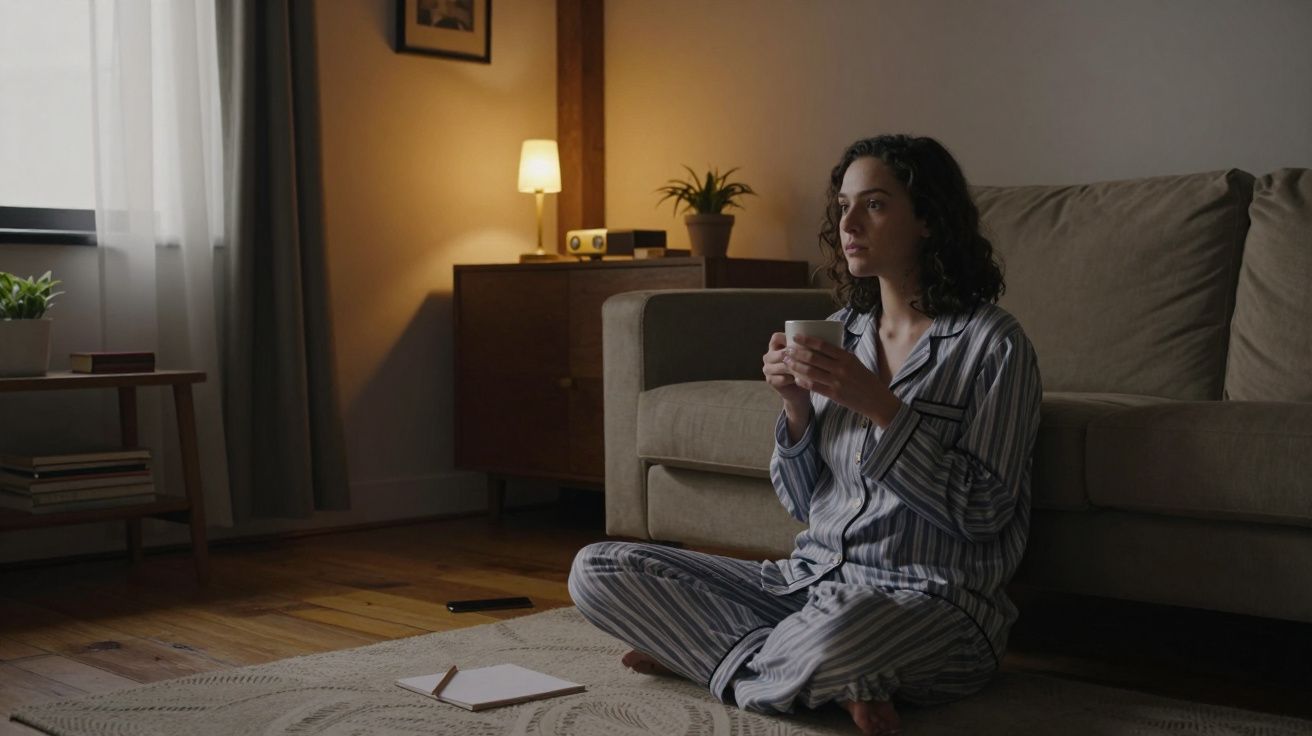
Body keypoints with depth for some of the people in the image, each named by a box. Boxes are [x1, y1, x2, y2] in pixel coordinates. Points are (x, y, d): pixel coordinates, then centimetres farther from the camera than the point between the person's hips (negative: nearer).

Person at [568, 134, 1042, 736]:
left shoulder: (991, 343, -7)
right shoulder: (840, 330, 10)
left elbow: (982, 512, -13)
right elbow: (803, 504, 12)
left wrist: (879, 405, -19)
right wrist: (797, 407, -7)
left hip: (932, 601, -6)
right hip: (814, 577, 7)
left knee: (839, 627, -44)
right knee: (597, 570, -5)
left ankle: (724, 660, -8)